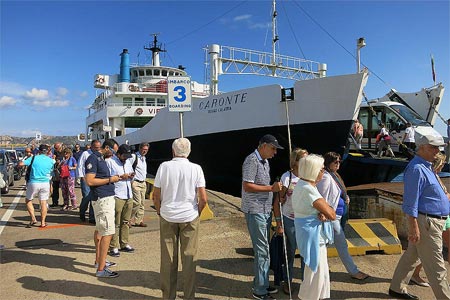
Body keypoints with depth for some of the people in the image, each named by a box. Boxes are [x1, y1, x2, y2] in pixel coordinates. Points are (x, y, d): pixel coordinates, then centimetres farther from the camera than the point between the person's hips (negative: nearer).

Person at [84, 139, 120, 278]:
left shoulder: (101, 158, 16)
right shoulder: (93, 159, -13)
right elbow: (90, 181, -21)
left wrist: (114, 178, 9)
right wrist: (110, 179, -15)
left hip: (107, 198, 11)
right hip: (102, 199, -11)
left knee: (99, 229, 18)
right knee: (108, 232, -10)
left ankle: (99, 261, 30)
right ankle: (101, 269, -5)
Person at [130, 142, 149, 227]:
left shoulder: (144, 158, 17)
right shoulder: (134, 157, -9)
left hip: (143, 183, 8)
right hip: (135, 183, -8)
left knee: (141, 203, 8)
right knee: (137, 202, -13)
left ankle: (139, 221, 15)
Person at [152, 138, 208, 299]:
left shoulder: (164, 166, -5)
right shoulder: (196, 168, -7)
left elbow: (156, 196, -2)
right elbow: (203, 199, -9)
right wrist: (197, 212, 8)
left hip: (167, 217, 1)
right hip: (190, 217, -1)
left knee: (168, 259, 12)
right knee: (189, 259, 10)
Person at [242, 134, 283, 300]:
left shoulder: (265, 161, 15)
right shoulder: (252, 161, -15)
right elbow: (247, 186, -21)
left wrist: (275, 188, 6)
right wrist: (271, 188, -20)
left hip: (265, 210, 10)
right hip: (255, 211, -9)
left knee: (263, 249, 17)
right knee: (262, 250, -3)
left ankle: (261, 283, 30)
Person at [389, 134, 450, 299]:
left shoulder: (425, 167, 15)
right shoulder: (416, 169, -18)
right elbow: (411, 201, -22)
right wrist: (413, 227, -23)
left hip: (433, 221, 10)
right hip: (425, 222, -10)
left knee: (411, 256, 18)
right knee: (435, 266, -2)